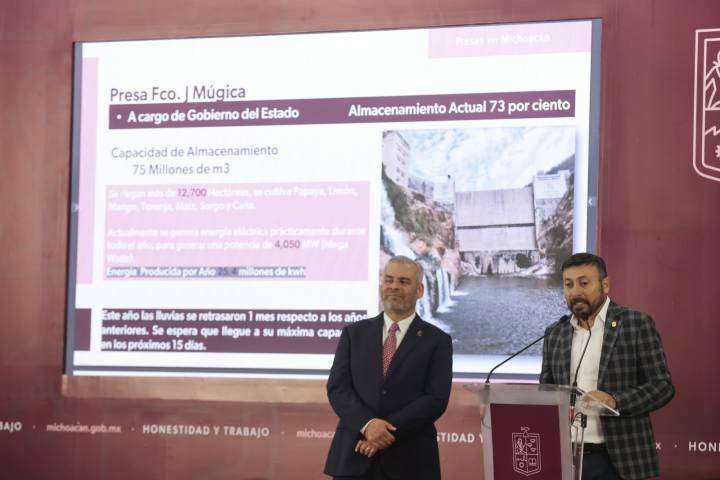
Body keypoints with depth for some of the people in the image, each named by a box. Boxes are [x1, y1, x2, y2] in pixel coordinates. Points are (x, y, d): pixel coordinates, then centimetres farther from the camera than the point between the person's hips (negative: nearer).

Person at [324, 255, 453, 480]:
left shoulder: (437, 341, 4)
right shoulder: (354, 333, 11)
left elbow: (436, 399, -5)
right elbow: (337, 388, 2)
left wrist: (389, 430, -15)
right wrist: (367, 424, -15)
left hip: (409, 461, -1)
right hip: (354, 456, 1)